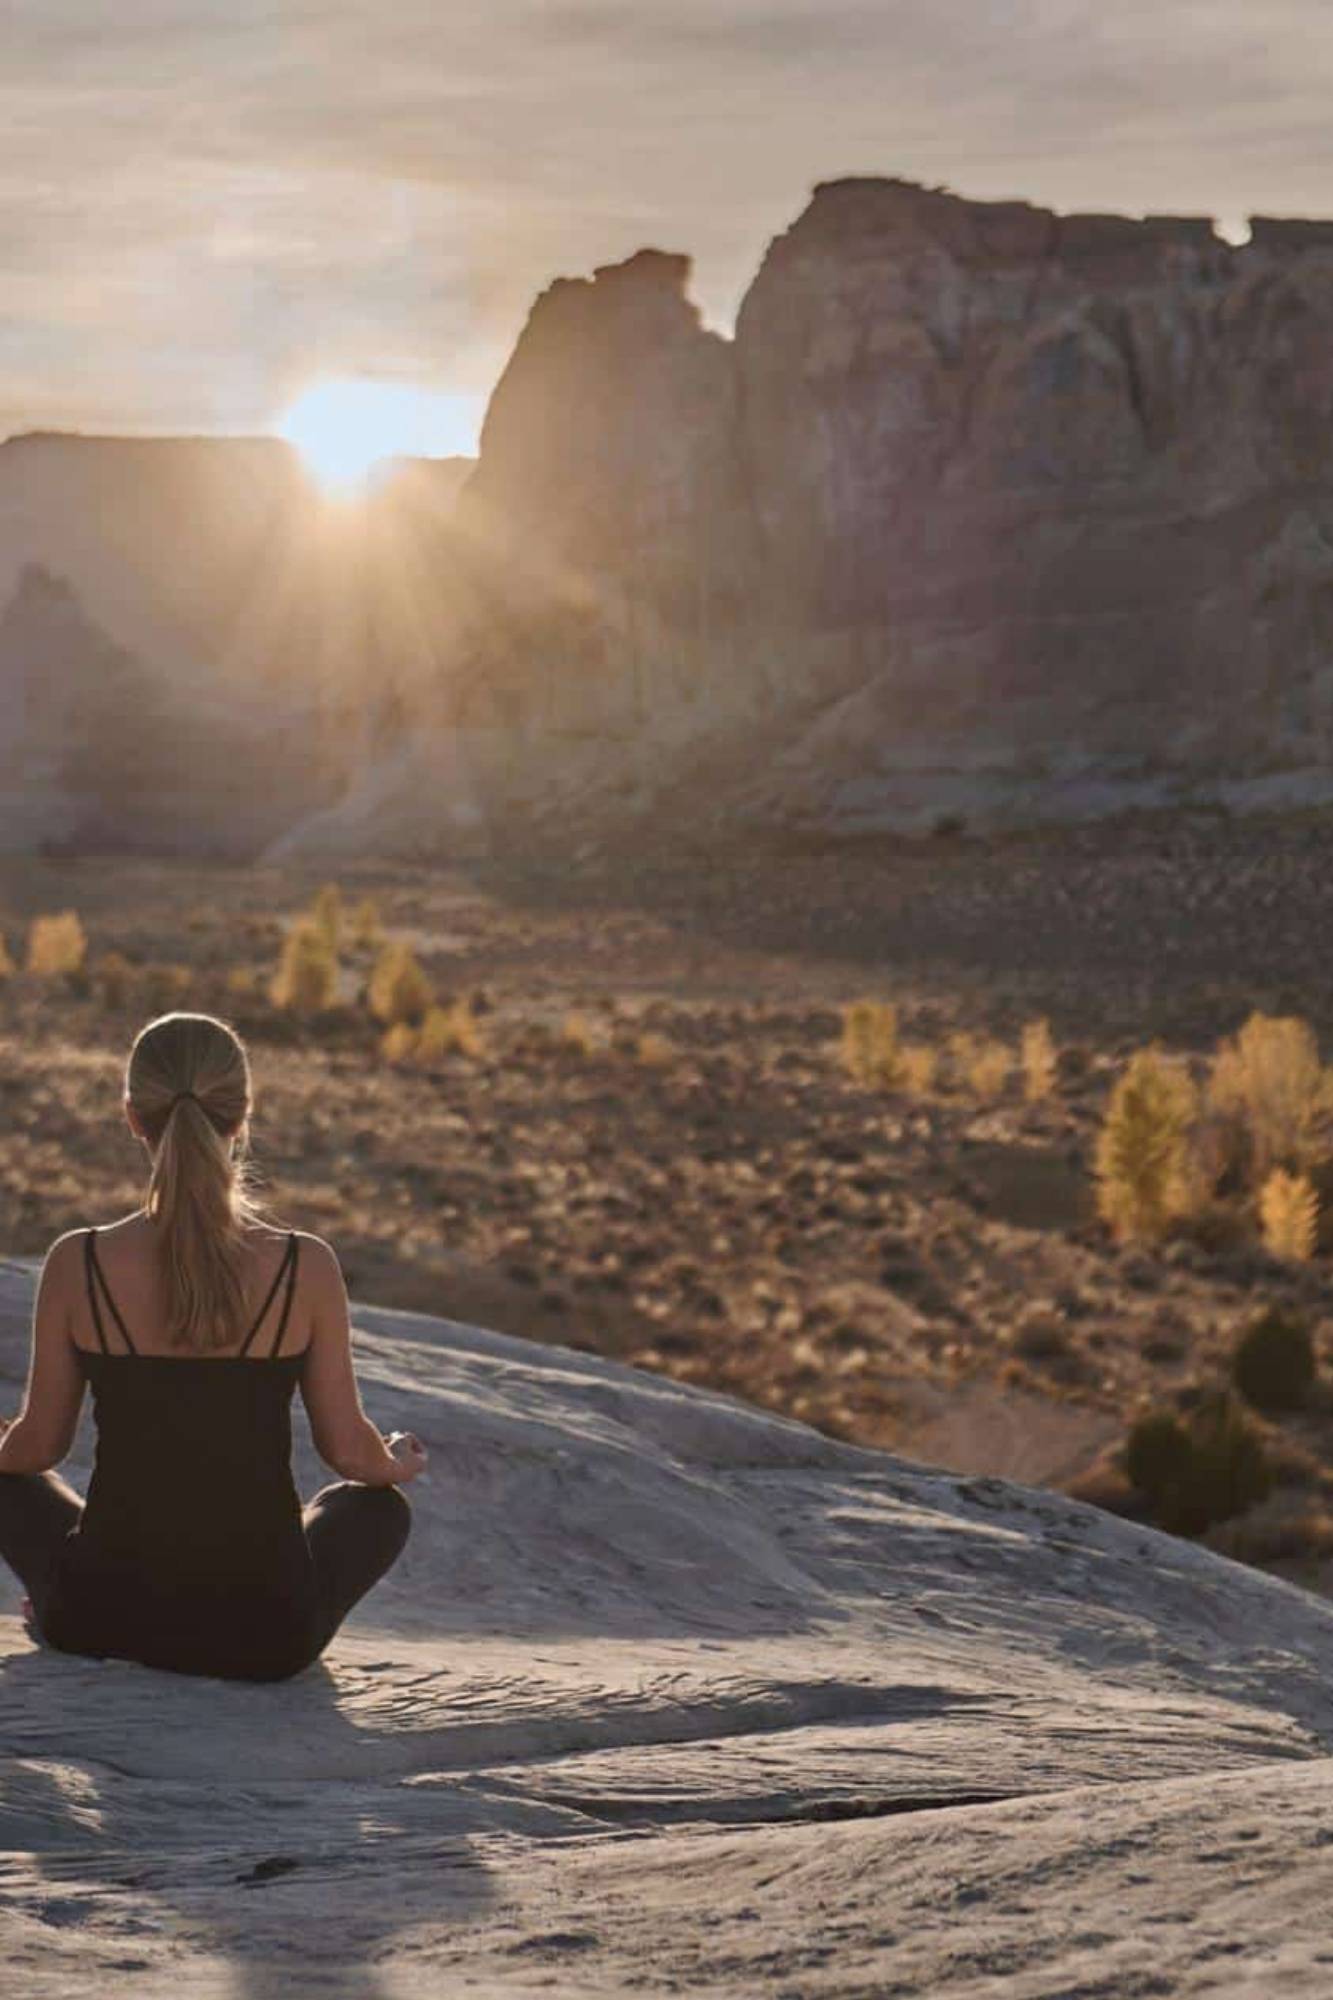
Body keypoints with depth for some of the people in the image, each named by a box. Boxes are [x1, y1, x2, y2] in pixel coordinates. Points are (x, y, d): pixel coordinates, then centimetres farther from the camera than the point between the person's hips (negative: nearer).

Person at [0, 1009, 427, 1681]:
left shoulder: (77, 1264, -12)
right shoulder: (305, 1268, -13)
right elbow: (348, 1450, -3)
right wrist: (399, 1462, 21)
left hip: (102, 1616, 1)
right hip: (267, 1636, -1)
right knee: (380, 1505, 32)